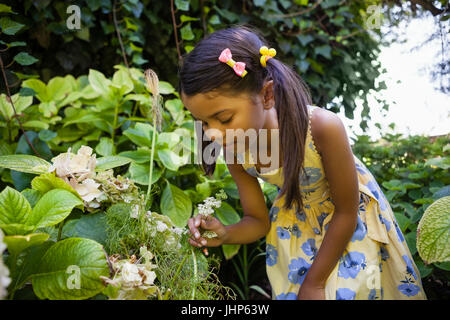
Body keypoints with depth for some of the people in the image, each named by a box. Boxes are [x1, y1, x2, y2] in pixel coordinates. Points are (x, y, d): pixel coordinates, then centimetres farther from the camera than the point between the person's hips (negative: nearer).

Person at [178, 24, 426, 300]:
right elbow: (258, 221, -8)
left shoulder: (323, 128, -39)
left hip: (350, 220, -3)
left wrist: (314, 282, -16)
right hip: (295, 222, 3)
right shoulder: (234, 152, -23)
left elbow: (346, 212, -24)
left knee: (348, 291, 2)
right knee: (291, 292, 9)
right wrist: (225, 234, -31)